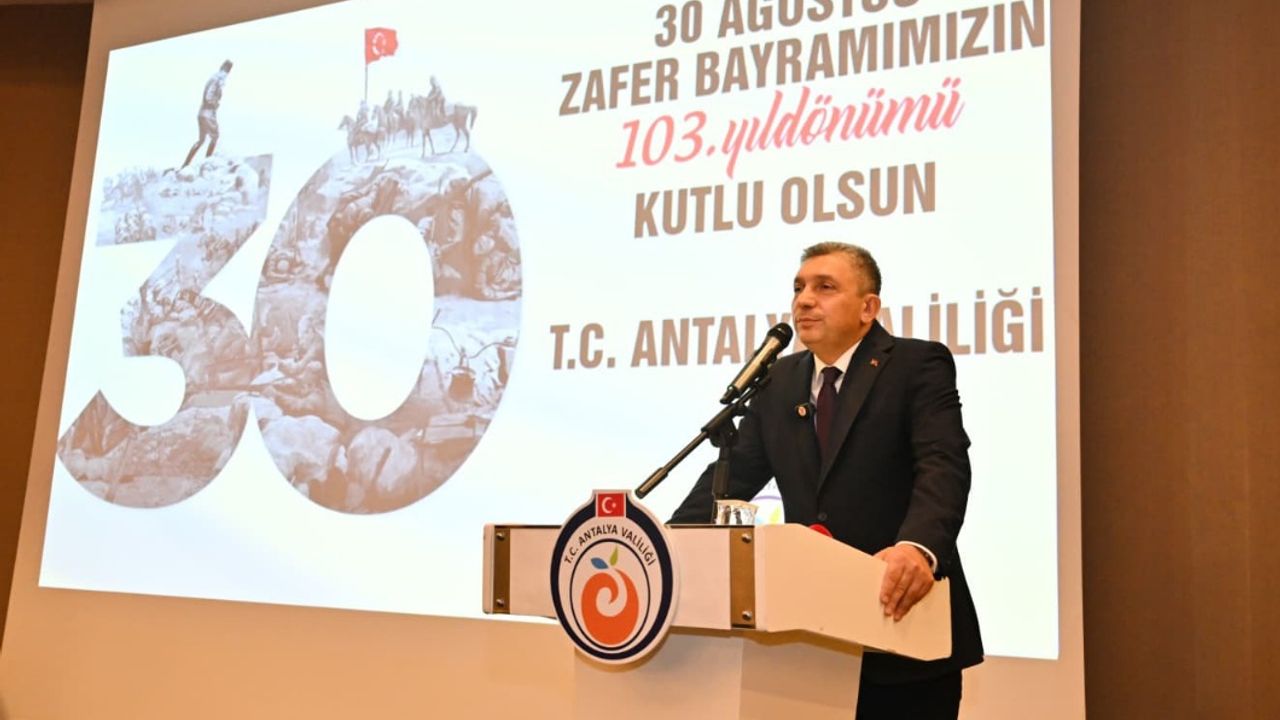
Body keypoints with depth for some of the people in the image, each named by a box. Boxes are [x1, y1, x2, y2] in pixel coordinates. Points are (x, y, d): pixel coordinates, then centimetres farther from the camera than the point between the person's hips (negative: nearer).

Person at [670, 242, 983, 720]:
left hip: (904, 626, -4)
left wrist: (918, 548, -39)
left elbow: (943, 467, -20)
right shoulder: (780, 381, 11)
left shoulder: (918, 365, -6)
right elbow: (732, 475, 9)